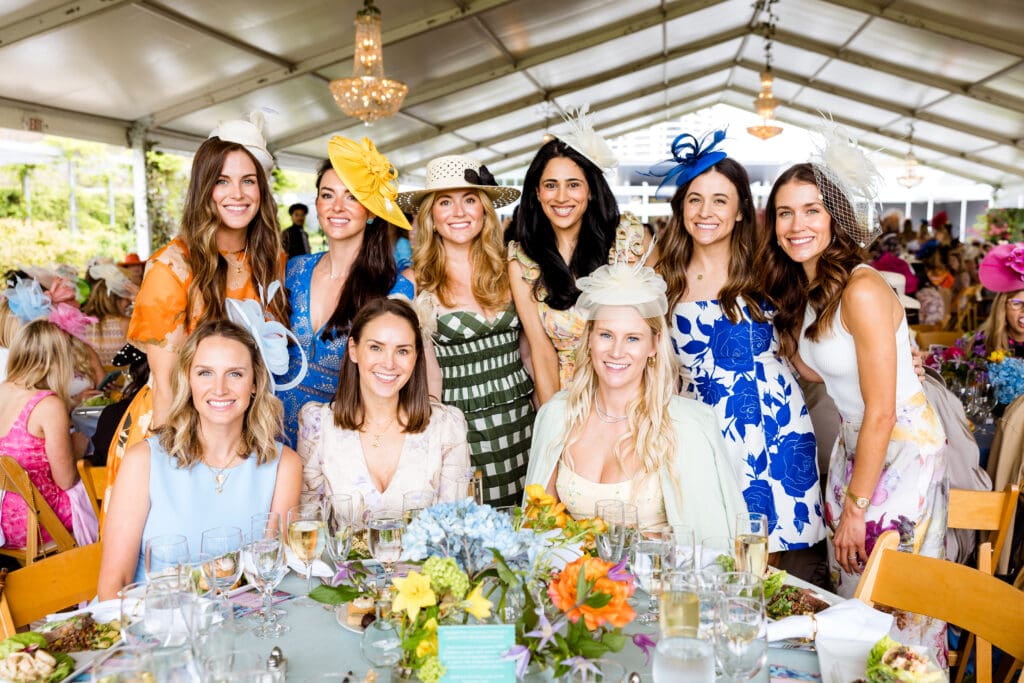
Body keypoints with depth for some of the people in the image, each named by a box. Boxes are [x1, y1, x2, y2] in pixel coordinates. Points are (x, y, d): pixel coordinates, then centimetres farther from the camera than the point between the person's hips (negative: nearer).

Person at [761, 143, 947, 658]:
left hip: (903, 451, -8)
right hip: (854, 444, 8)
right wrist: (778, 328, 2)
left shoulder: (862, 290, -24)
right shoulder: (802, 291, 2)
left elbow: (881, 412, -21)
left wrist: (855, 507, -14)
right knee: (848, 596, 18)